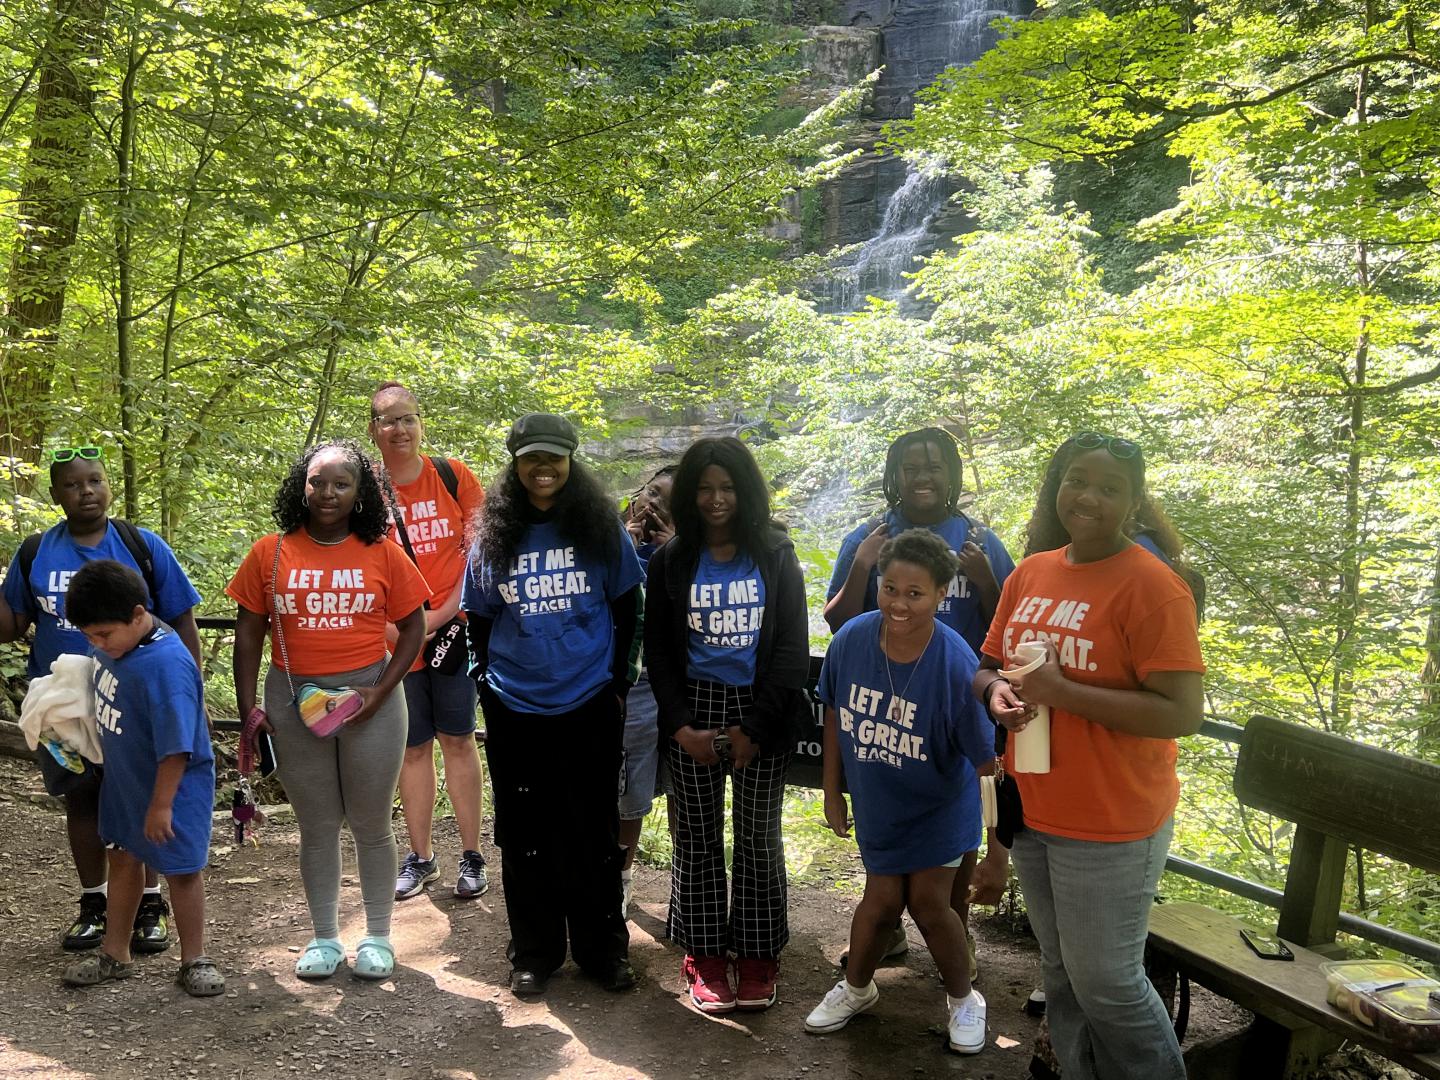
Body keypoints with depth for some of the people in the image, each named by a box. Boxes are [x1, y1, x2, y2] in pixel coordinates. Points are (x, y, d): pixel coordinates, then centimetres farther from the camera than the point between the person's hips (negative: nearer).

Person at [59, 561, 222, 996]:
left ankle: (194, 959, 22)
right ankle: (114, 954, 36)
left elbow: (175, 747, -28)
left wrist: (161, 805, -22)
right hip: (123, 780, 8)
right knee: (122, 860, 20)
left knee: (182, 870, 6)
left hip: (173, 786, -8)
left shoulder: (166, 665, -33)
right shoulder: (113, 644, -7)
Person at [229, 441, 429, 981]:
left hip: (368, 698, -1)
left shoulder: (382, 554, -3)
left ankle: (378, 936, 26)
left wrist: (380, 693, -11)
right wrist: (247, 708, 0)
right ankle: (324, 937, 28)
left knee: (371, 824, 9)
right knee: (317, 826, 13)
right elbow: (249, 633, 4)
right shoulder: (270, 552, 0)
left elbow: (412, 628, 0)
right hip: (293, 700, 1)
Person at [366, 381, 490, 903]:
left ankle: (471, 856, 17)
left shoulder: (452, 475, -1)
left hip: (452, 628, -1)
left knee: (457, 739, 6)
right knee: (413, 747, 10)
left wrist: (445, 611, -9)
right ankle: (420, 857, 24)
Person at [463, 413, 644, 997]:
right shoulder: (493, 535, 2)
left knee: (594, 833, 9)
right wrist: (488, 681, 3)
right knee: (524, 835, 10)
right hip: (514, 711, 2)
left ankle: (604, 949, 24)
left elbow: (627, 610, 4)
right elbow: (479, 619, 10)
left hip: (590, 707, -1)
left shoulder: (602, 528, -2)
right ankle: (533, 953, 25)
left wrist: (617, 681, 1)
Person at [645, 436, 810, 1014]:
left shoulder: (775, 556, 0)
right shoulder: (670, 561, 3)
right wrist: (680, 725, -8)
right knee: (697, 838, 7)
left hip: (760, 713, -1)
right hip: (693, 712, 1)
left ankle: (757, 956, 21)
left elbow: (792, 648, -3)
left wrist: (754, 726, -10)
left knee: (759, 837, 7)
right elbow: (658, 650, 4)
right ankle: (704, 956, 20)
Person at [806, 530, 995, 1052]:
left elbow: (989, 762, -23)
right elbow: (835, 715, -2)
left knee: (928, 903, 2)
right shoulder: (851, 640, -20)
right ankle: (855, 988, 37)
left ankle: (963, 999, 31)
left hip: (939, 806, -2)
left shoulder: (957, 666, -29)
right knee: (883, 900, 8)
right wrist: (832, 793, 4)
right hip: (877, 803, 2)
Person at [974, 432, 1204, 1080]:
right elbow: (989, 666, 16)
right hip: (1032, 810, 7)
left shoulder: (1151, 585, -15)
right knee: (1061, 975, 20)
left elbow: (1182, 714, -20)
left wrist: (1062, 692, -23)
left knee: (1106, 985, 6)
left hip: (1110, 826, -6)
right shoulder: (1029, 574, 6)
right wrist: (996, 692, -7)